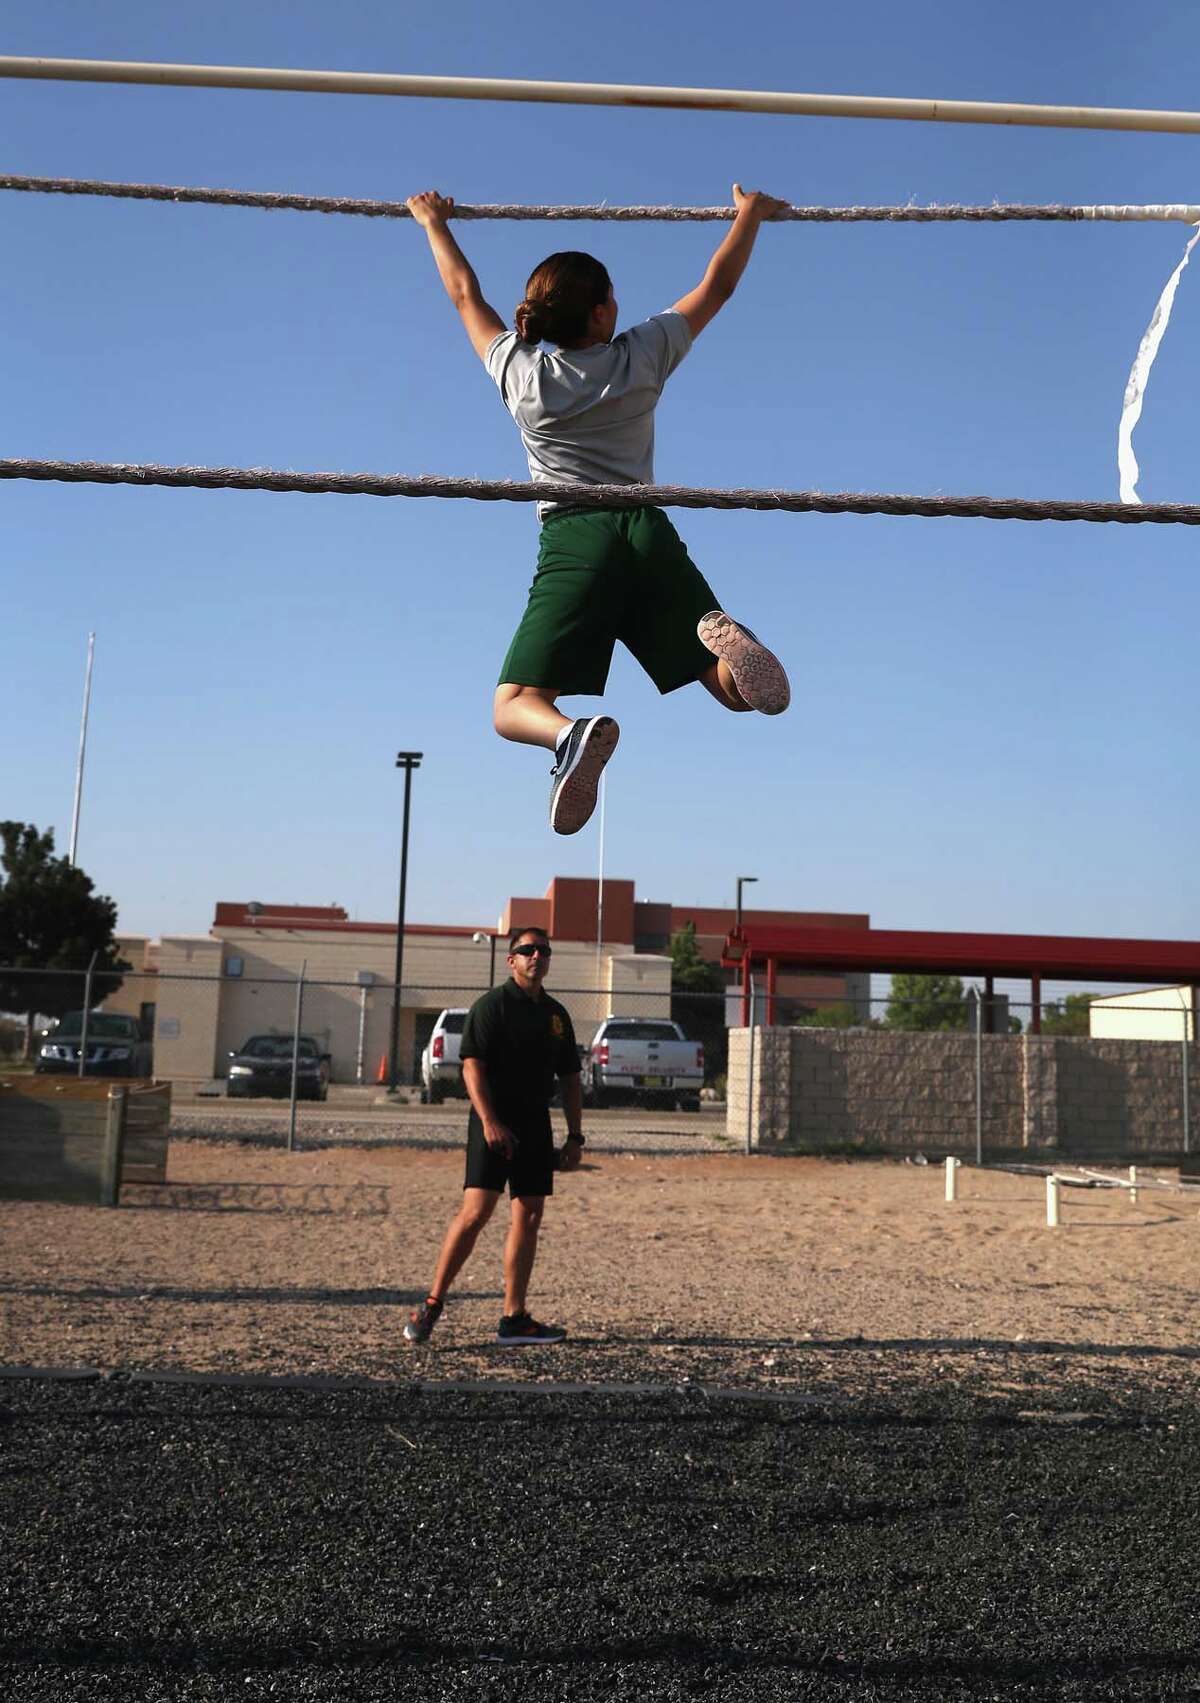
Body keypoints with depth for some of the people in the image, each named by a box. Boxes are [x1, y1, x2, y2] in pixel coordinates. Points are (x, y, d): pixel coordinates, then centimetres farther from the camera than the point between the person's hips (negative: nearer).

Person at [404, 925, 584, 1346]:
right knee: (476, 1211, -13)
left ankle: (514, 1320, 10)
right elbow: (472, 1065, -11)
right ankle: (432, 1304, -2)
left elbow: (570, 1079, 19)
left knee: (528, 1218, 5)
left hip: (536, 1126, 7)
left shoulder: (556, 1014, 16)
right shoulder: (492, 1004, -3)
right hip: (494, 1124, -6)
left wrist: (575, 1136, 13)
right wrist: (489, 1121, -21)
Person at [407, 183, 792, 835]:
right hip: (649, 534, 1)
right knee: (744, 693, 4)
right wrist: (750, 214, 39)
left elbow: (466, 294, 27)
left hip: (573, 542, -1)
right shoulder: (641, 358, 10)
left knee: (515, 707, -4)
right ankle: (722, 639, -34)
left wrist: (435, 224, 43)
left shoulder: (518, 370, 10)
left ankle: (572, 734, -41)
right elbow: (716, 287, 23)